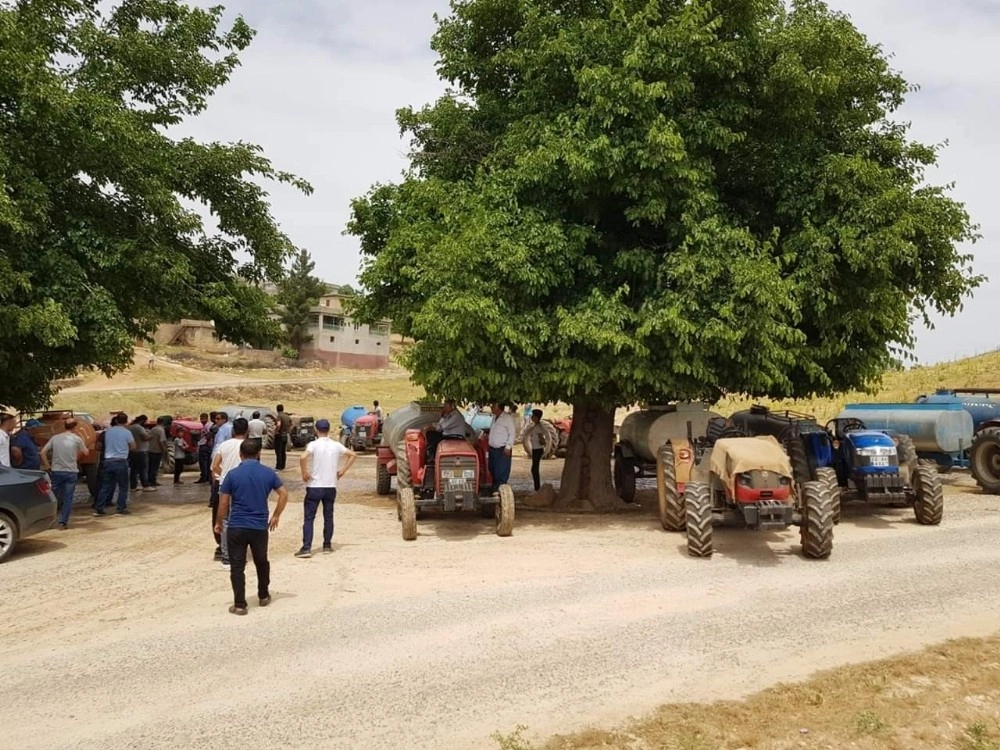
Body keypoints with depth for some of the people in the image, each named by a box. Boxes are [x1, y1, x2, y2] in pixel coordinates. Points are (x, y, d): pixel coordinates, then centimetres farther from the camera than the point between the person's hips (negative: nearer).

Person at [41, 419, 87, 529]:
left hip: (56, 471, 2)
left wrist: (48, 466, 8)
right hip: (71, 472, -2)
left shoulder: (55, 438, 2)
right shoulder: (77, 439, -5)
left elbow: (42, 453, 1)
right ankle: (63, 522, 1)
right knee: (68, 498, 3)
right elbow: (85, 452, 5)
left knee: (54, 497, 14)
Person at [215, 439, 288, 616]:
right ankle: (264, 596, 34)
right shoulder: (268, 473, 0)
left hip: (237, 527, -2)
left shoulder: (233, 474, -7)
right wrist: (276, 516, 10)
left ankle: (240, 604, 5)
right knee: (262, 562, 21)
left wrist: (219, 522, 9)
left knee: (237, 567, 5)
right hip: (260, 527, 3)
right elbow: (284, 494, 0)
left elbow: (224, 503, -5)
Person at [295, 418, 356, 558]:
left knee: (308, 518, 1)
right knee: (328, 517, 14)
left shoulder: (314, 444, -10)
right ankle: (327, 546, 20)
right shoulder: (336, 445, 3)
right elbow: (353, 455, 10)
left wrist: (305, 473, -13)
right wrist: (343, 471, 12)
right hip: (330, 487, 4)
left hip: (314, 487, -4)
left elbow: (303, 458, -27)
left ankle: (306, 548, -4)